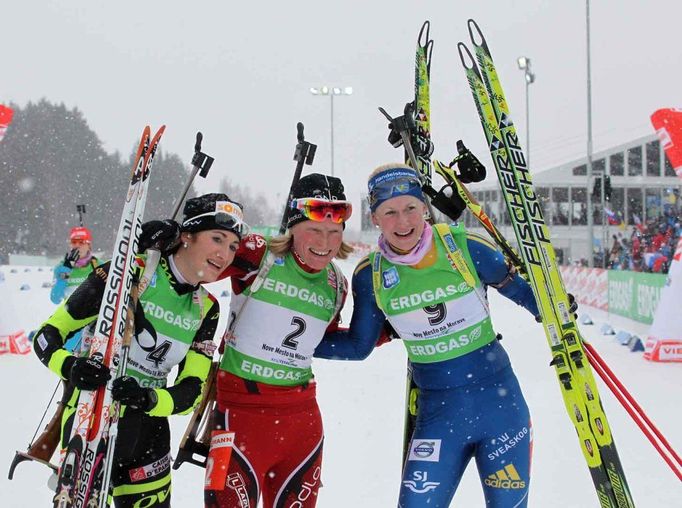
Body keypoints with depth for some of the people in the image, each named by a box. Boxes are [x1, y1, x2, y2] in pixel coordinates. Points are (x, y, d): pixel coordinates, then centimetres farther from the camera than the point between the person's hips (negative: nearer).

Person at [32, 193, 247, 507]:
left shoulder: (206, 310, 4)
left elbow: (191, 392, -2)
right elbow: (47, 336, -10)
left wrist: (150, 399, -23)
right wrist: (70, 367, -30)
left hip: (148, 431, 5)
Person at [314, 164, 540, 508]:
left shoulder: (466, 248, -11)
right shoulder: (370, 275, -5)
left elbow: (522, 291, 6)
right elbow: (358, 345, 8)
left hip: (499, 401, -1)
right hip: (437, 413, 1)